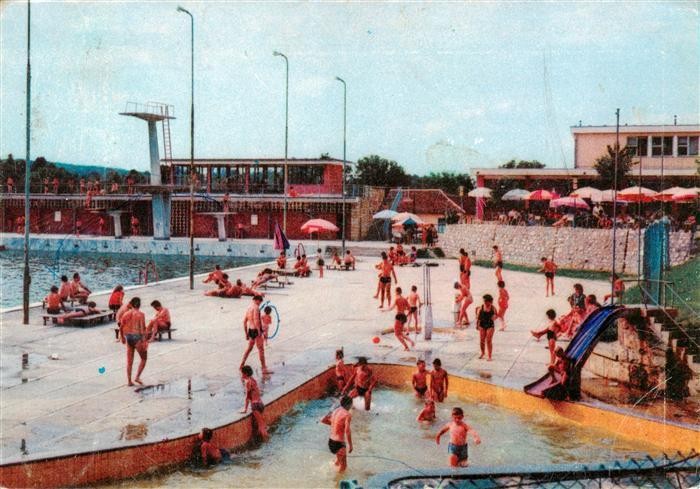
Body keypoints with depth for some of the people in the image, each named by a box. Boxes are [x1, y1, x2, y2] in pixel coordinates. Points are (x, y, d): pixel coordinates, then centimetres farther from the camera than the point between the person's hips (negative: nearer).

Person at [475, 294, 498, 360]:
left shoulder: (493, 308, -4)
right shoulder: (480, 308, -2)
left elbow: (496, 315, 8)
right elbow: (478, 317, 4)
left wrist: (494, 317, -15)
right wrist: (477, 325, 2)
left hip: (490, 326, -2)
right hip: (482, 325, 2)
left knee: (489, 341, -5)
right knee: (482, 340, 7)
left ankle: (489, 356, 2)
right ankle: (482, 353, 32)